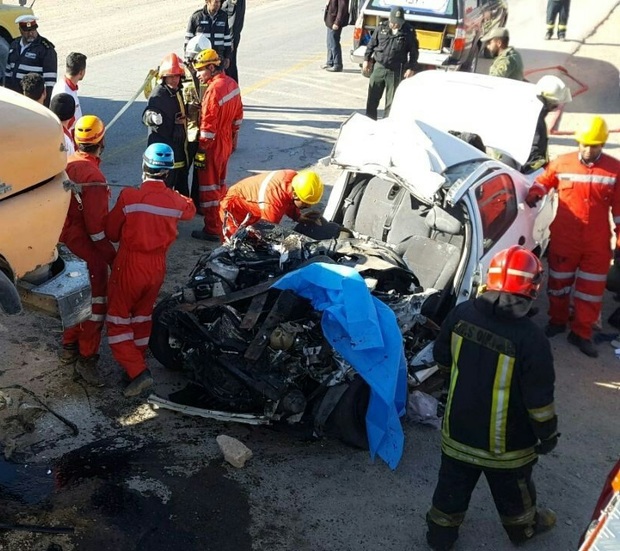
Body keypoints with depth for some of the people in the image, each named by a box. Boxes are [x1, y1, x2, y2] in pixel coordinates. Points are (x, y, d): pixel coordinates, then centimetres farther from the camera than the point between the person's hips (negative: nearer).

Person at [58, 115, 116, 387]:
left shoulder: (67, 164, 0)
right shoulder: (93, 176, -25)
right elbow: (97, 226, -24)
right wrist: (113, 257, -15)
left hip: (66, 245, 9)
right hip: (88, 252, -9)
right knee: (96, 303, 3)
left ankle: (69, 347, 35)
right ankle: (86, 358, 10)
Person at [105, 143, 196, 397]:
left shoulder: (129, 196, -19)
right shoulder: (175, 200, -8)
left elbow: (111, 232, -6)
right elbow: (190, 210, 17)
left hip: (130, 264, -4)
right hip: (157, 266, 4)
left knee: (118, 318, 8)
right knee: (143, 314, 23)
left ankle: (137, 371, -4)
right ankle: (138, 360, 35)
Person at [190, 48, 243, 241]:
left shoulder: (214, 90, -25)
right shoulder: (231, 83, 2)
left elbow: (208, 125, -24)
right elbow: (238, 114, 11)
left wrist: (201, 151, -17)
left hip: (213, 145, -9)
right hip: (227, 142, 9)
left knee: (209, 187, 2)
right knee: (220, 183, 24)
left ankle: (212, 230, 10)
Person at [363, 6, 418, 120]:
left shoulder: (409, 31, -5)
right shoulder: (381, 27, 1)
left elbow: (413, 51, 1)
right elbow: (372, 44, 10)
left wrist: (411, 68, -6)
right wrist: (367, 59, 8)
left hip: (396, 71, -2)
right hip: (379, 67, 2)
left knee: (391, 99, 4)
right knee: (373, 96, 6)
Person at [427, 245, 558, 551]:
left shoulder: (461, 314, -15)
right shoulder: (530, 338, -29)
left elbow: (442, 358, 1)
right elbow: (539, 398, -20)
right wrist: (548, 434, -3)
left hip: (458, 428, 3)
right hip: (505, 440, -3)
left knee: (453, 482, 24)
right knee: (512, 488, 25)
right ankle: (522, 526, 51)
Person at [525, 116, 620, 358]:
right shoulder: (561, 163, -5)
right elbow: (543, 180, 13)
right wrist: (534, 194, -10)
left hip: (597, 244, 0)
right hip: (563, 239, 0)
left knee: (591, 290, 7)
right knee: (559, 283, 15)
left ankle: (581, 333, 21)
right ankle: (557, 321, 37)